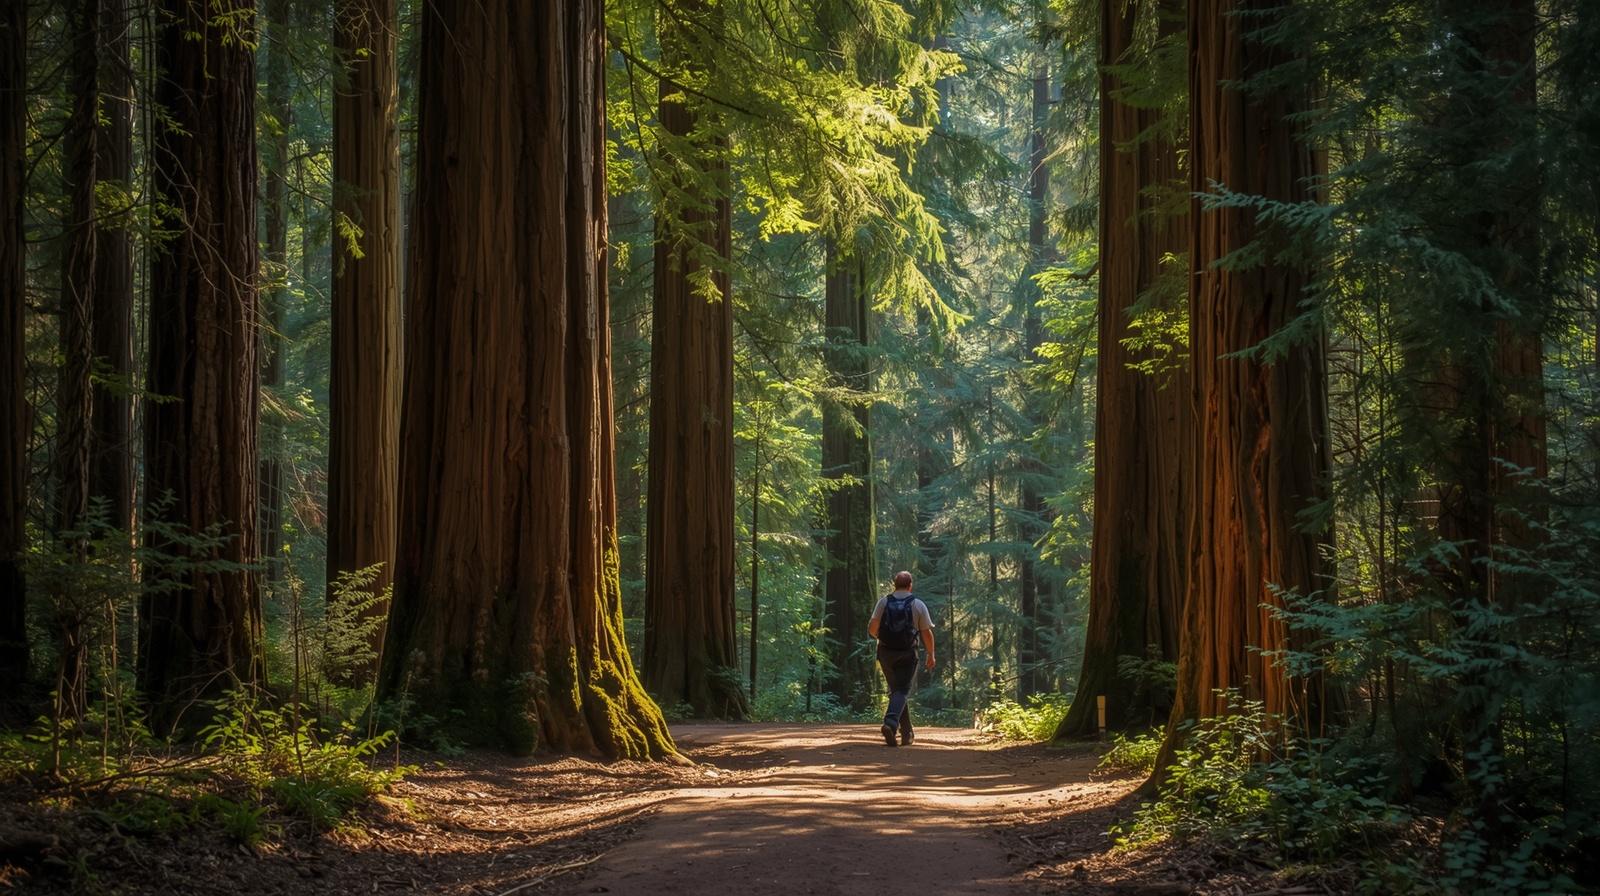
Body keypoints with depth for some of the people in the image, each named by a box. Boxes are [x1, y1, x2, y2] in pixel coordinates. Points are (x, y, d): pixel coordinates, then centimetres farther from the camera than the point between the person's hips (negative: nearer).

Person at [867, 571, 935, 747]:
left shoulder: (883, 602, 0)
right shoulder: (918, 605, -3)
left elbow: (872, 628, -7)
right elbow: (927, 633, -3)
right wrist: (931, 655, 10)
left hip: (886, 653, 2)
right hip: (907, 654, -2)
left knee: (896, 690, 15)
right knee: (902, 691, -2)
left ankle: (907, 734, 20)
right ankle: (891, 722, -29)